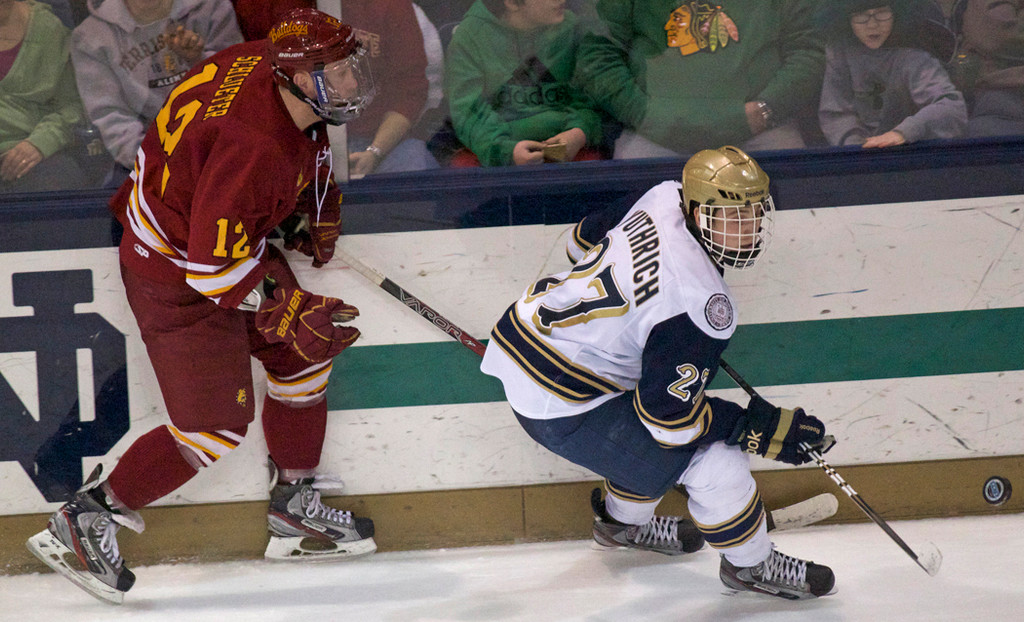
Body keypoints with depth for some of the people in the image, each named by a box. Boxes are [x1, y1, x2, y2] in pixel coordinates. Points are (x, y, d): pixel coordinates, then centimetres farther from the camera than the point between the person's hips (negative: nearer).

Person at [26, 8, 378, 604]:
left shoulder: (273, 68, -9)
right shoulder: (253, 145, -36)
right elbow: (216, 265, -33)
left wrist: (317, 206, 14)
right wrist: (288, 311, -28)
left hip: (231, 242, 10)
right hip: (176, 274, -10)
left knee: (304, 354, 16)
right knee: (216, 425, -6)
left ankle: (294, 510, 30)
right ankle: (85, 520, 7)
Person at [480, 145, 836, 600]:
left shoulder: (665, 199, -2)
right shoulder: (700, 304, -27)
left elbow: (589, 237, 19)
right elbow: (670, 414, -22)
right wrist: (761, 430, -14)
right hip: (559, 406, -10)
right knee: (716, 461, -4)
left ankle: (624, 523, 50)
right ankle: (750, 566, 19)